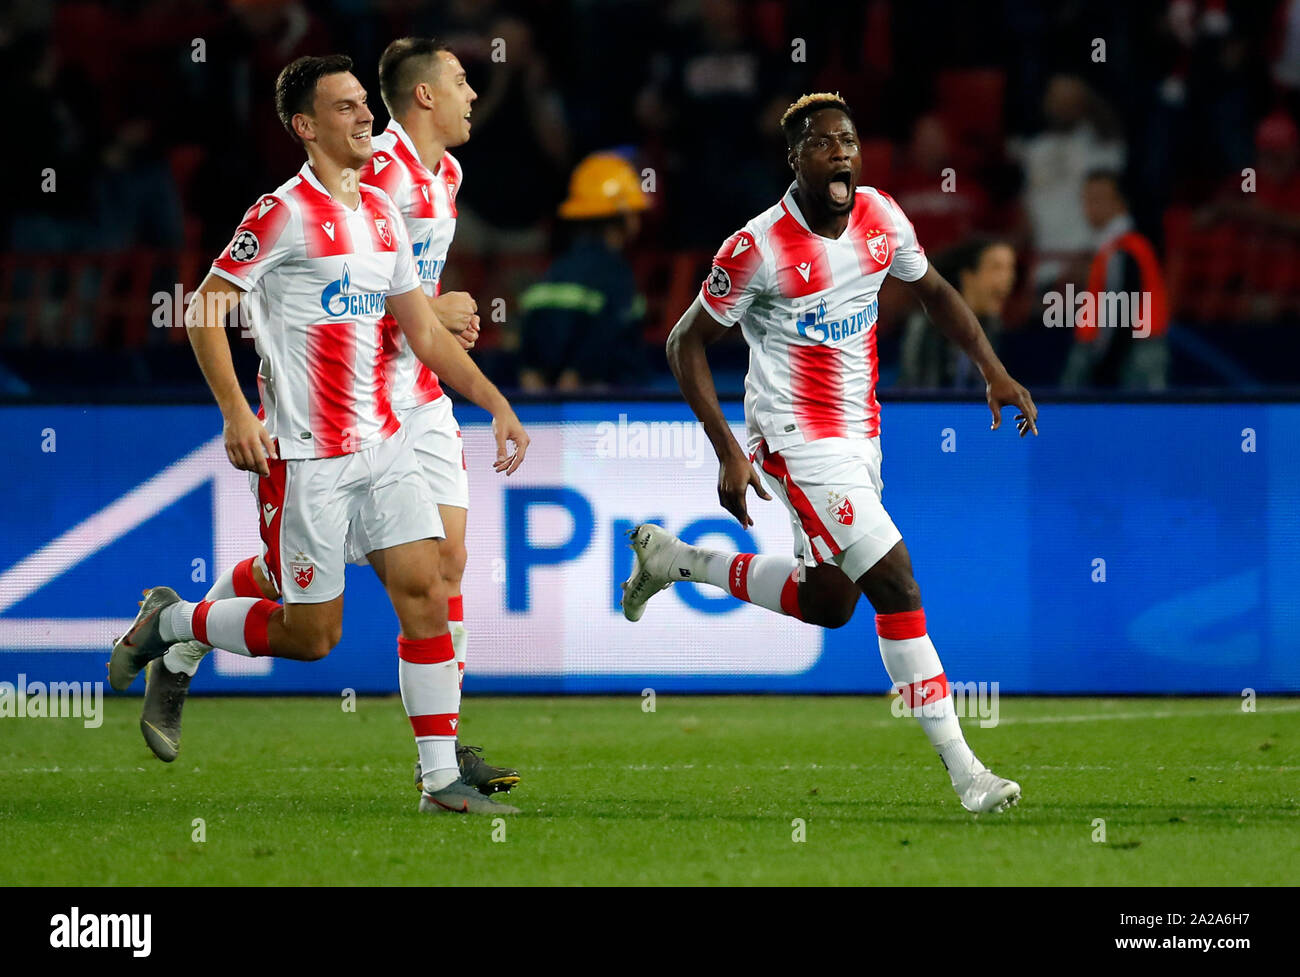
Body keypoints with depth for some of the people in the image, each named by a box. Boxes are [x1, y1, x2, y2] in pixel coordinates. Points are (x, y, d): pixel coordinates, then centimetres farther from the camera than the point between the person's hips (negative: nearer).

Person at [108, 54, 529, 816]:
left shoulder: (381, 212, 12)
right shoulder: (284, 214, -11)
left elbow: (423, 329, 17)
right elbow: (205, 310, -11)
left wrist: (495, 402, 10)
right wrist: (237, 415, -19)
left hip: (383, 442, 7)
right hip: (306, 458, -7)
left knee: (424, 591, -5)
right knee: (311, 635, -2)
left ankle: (442, 779, -3)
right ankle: (171, 621, 23)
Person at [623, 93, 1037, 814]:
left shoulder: (880, 218, -1)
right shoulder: (759, 248, -18)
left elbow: (932, 292, 17)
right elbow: (686, 343, -8)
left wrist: (994, 372, 6)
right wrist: (728, 453, -14)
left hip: (858, 433, 8)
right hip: (798, 440, -8)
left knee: (827, 605, 19)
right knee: (897, 588, -15)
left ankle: (672, 559, 37)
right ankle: (961, 768, -12)